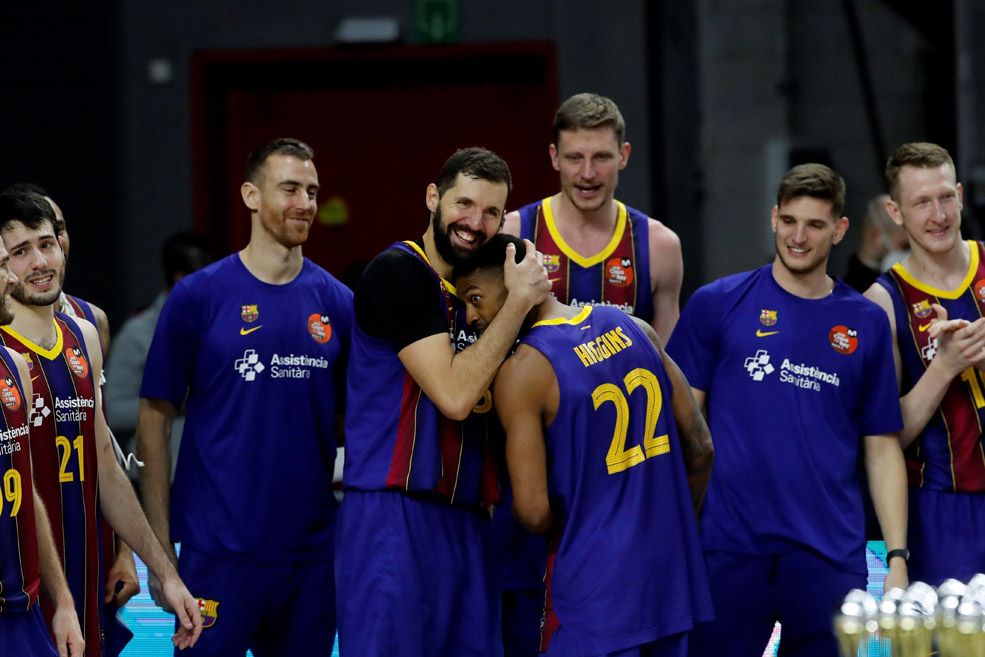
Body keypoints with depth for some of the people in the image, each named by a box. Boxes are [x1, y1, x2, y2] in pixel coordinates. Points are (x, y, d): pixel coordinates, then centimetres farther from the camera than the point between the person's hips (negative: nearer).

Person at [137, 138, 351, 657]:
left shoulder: (335, 302, 6)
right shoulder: (198, 297, -2)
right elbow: (154, 419, 0)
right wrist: (159, 541, -5)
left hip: (312, 550, 3)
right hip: (219, 551, -3)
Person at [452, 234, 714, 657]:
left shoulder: (522, 371, -13)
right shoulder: (634, 329, 5)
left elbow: (533, 512, -17)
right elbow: (700, 449, 9)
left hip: (596, 590, -6)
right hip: (671, 575, 6)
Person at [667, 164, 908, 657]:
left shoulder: (866, 323, 8)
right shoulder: (717, 305, 3)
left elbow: (882, 449, 10)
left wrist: (898, 557, 2)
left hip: (831, 556, 1)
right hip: (729, 550, -1)